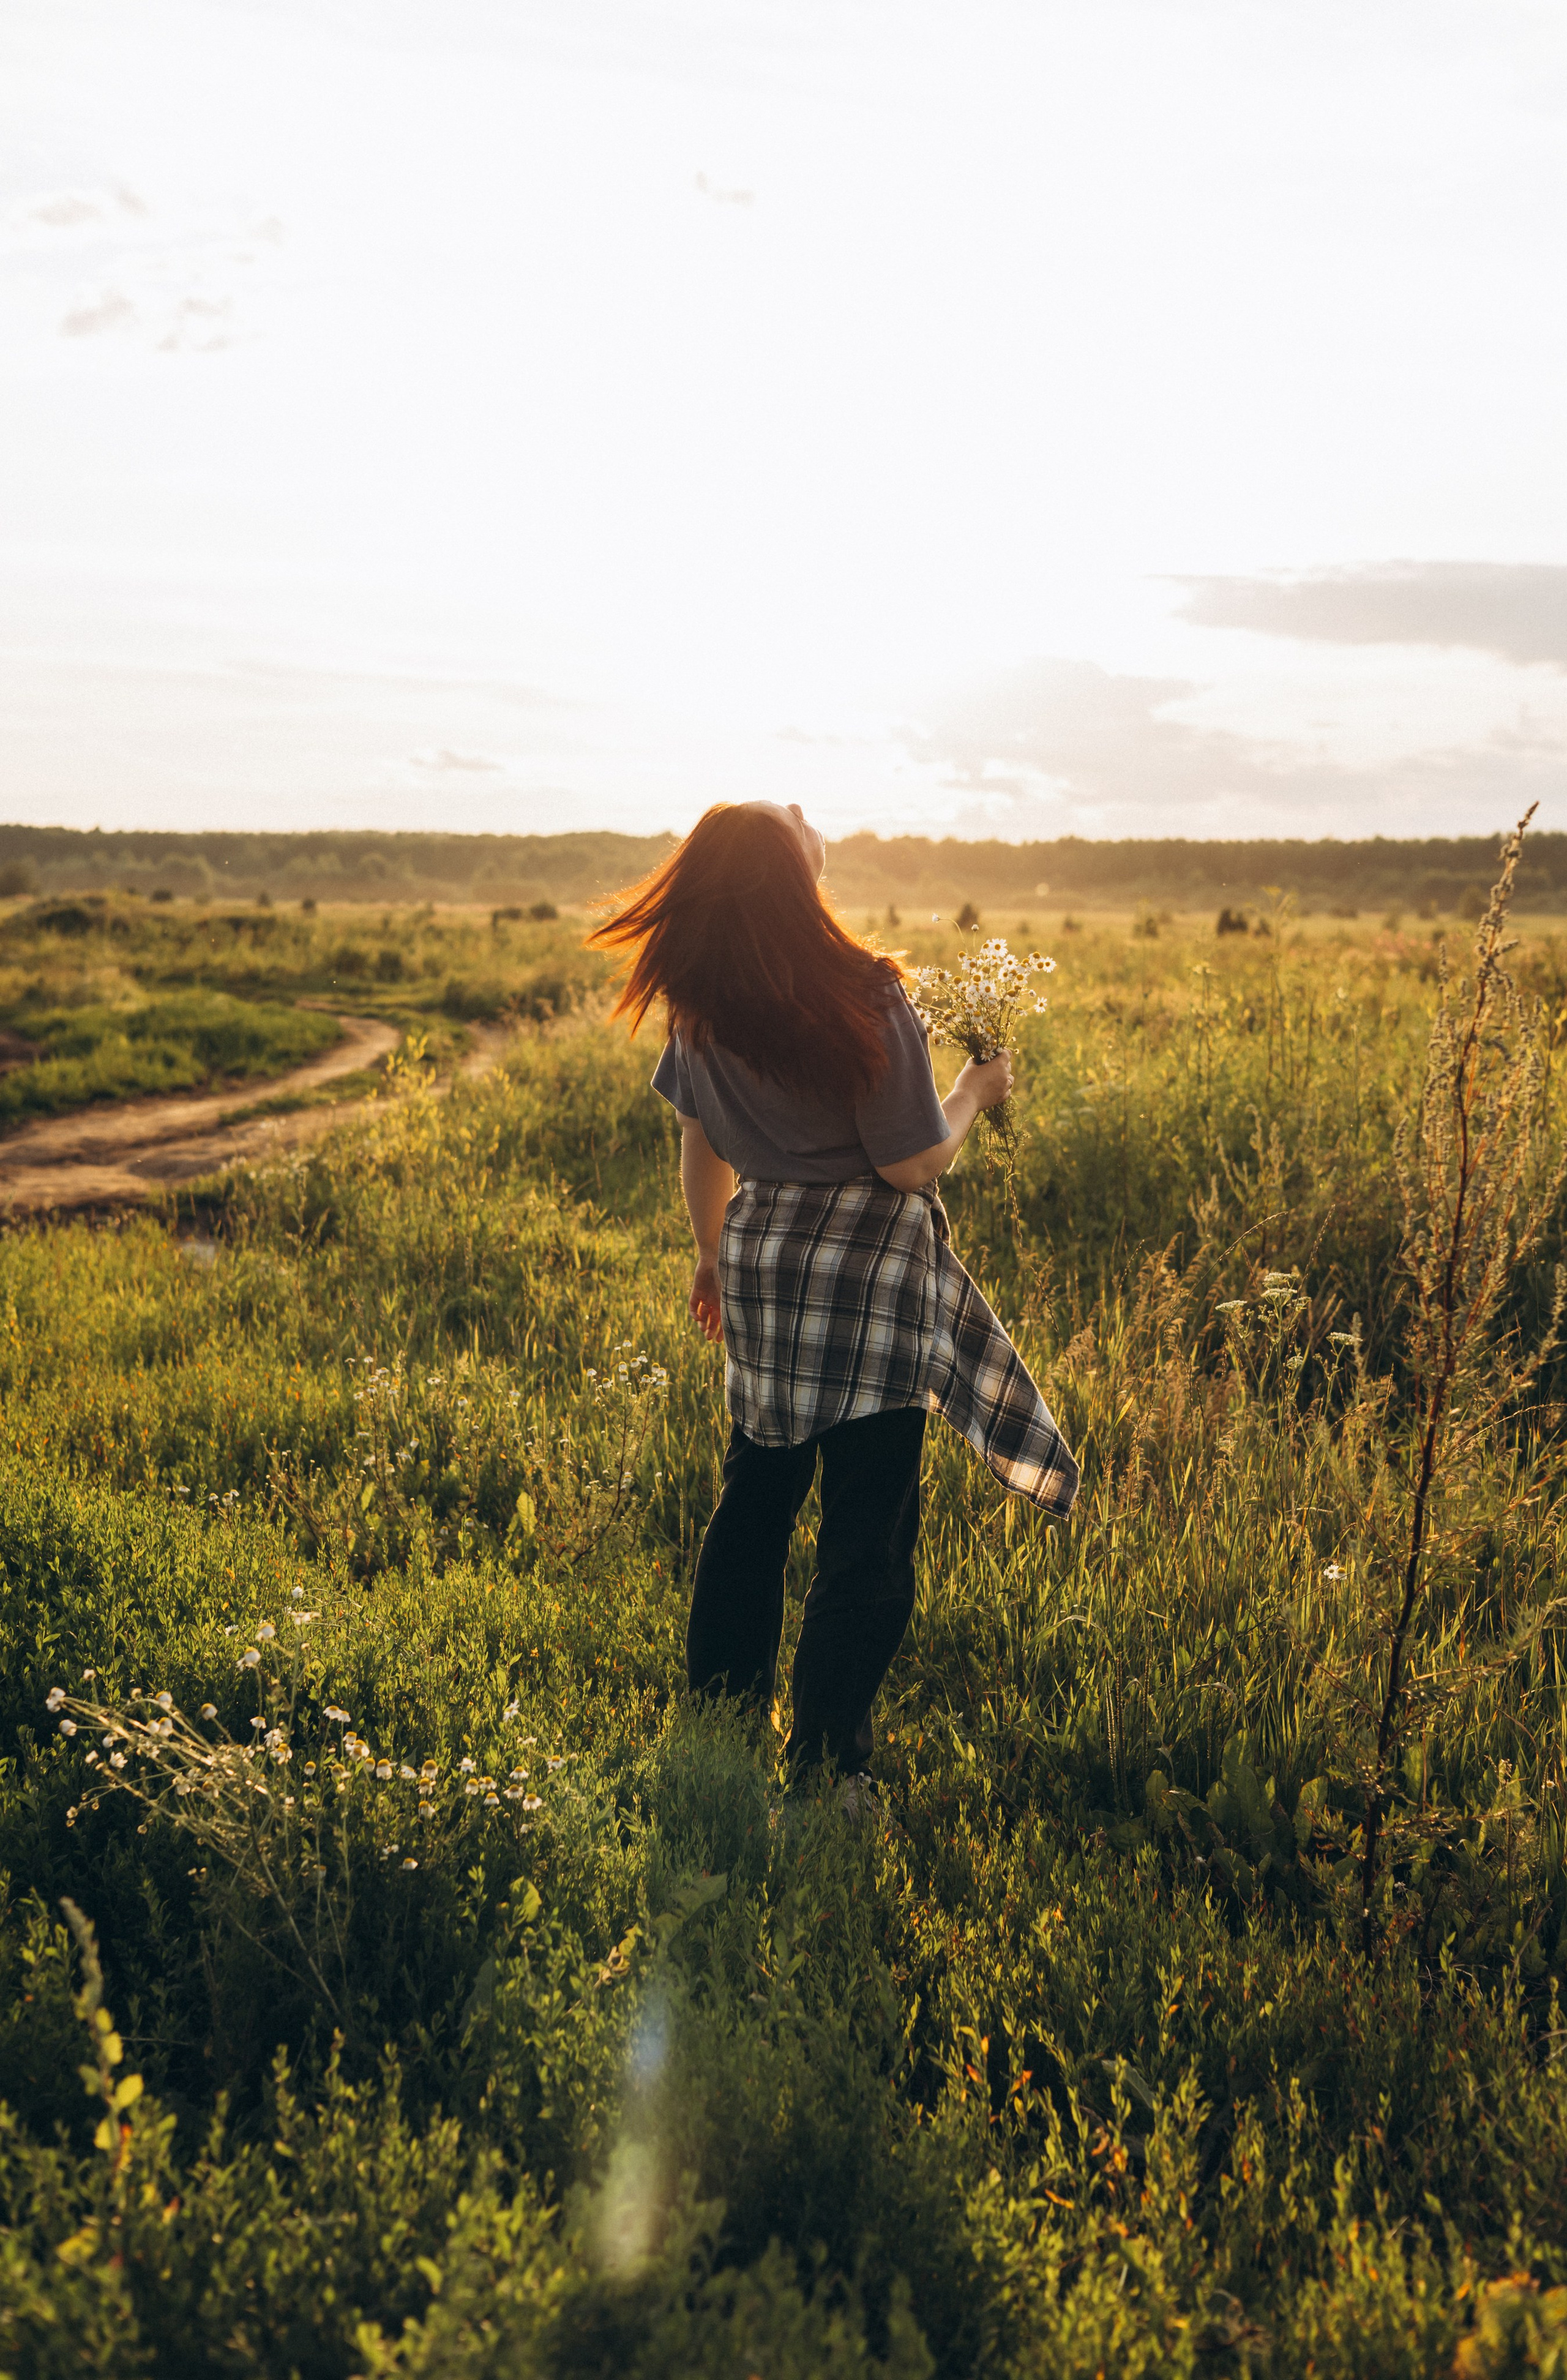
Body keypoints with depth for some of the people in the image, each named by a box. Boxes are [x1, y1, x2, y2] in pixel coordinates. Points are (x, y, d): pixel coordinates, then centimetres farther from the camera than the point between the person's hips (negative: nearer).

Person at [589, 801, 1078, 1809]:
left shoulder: (702, 1000, -2)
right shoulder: (867, 997, -20)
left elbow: (702, 1147, 9)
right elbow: (912, 1163, -15)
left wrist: (714, 1255, 23)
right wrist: (977, 1089, 2)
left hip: (759, 1257, 6)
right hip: (868, 1272, -6)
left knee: (756, 1497, 20)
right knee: (869, 1533, 6)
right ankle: (825, 1765, 14)